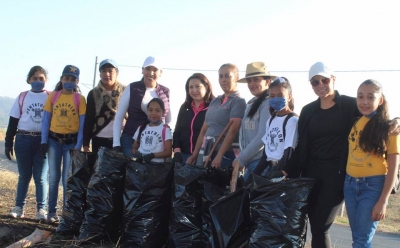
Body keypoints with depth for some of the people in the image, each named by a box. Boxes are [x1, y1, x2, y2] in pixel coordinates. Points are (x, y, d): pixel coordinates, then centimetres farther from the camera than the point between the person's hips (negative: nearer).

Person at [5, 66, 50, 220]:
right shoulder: (22, 97, 6)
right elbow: (13, 121, 8)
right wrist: (8, 143, 4)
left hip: (43, 141, -1)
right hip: (23, 140, 1)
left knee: (41, 177, 1)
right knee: (24, 176, 8)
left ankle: (41, 209, 8)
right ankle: (19, 207, 17)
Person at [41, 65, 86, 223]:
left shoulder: (80, 99, -4)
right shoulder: (53, 96, 3)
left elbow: (83, 123, -5)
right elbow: (46, 119, 4)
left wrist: (78, 145, -10)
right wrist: (44, 141, -3)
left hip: (71, 141, -2)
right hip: (54, 140, 2)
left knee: (68, 178, 2)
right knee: (53, 177, 8)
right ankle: (52, 211, 16)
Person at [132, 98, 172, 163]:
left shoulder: (165, 129, 2)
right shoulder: (141, 128, 15)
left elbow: (168, 152, -3)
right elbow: (134, 148, 20)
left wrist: (153, 155, -16)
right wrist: (136, 153, -3)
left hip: (157, 164, -3)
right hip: (140, 162, 3)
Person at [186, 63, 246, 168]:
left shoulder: (238, 101, -4)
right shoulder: (214, 101, 16)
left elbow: (232, 131, -14)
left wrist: (219, 156, -21)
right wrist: (195, 154, 11)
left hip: (227, 154, -6)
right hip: (206, 152, 6)